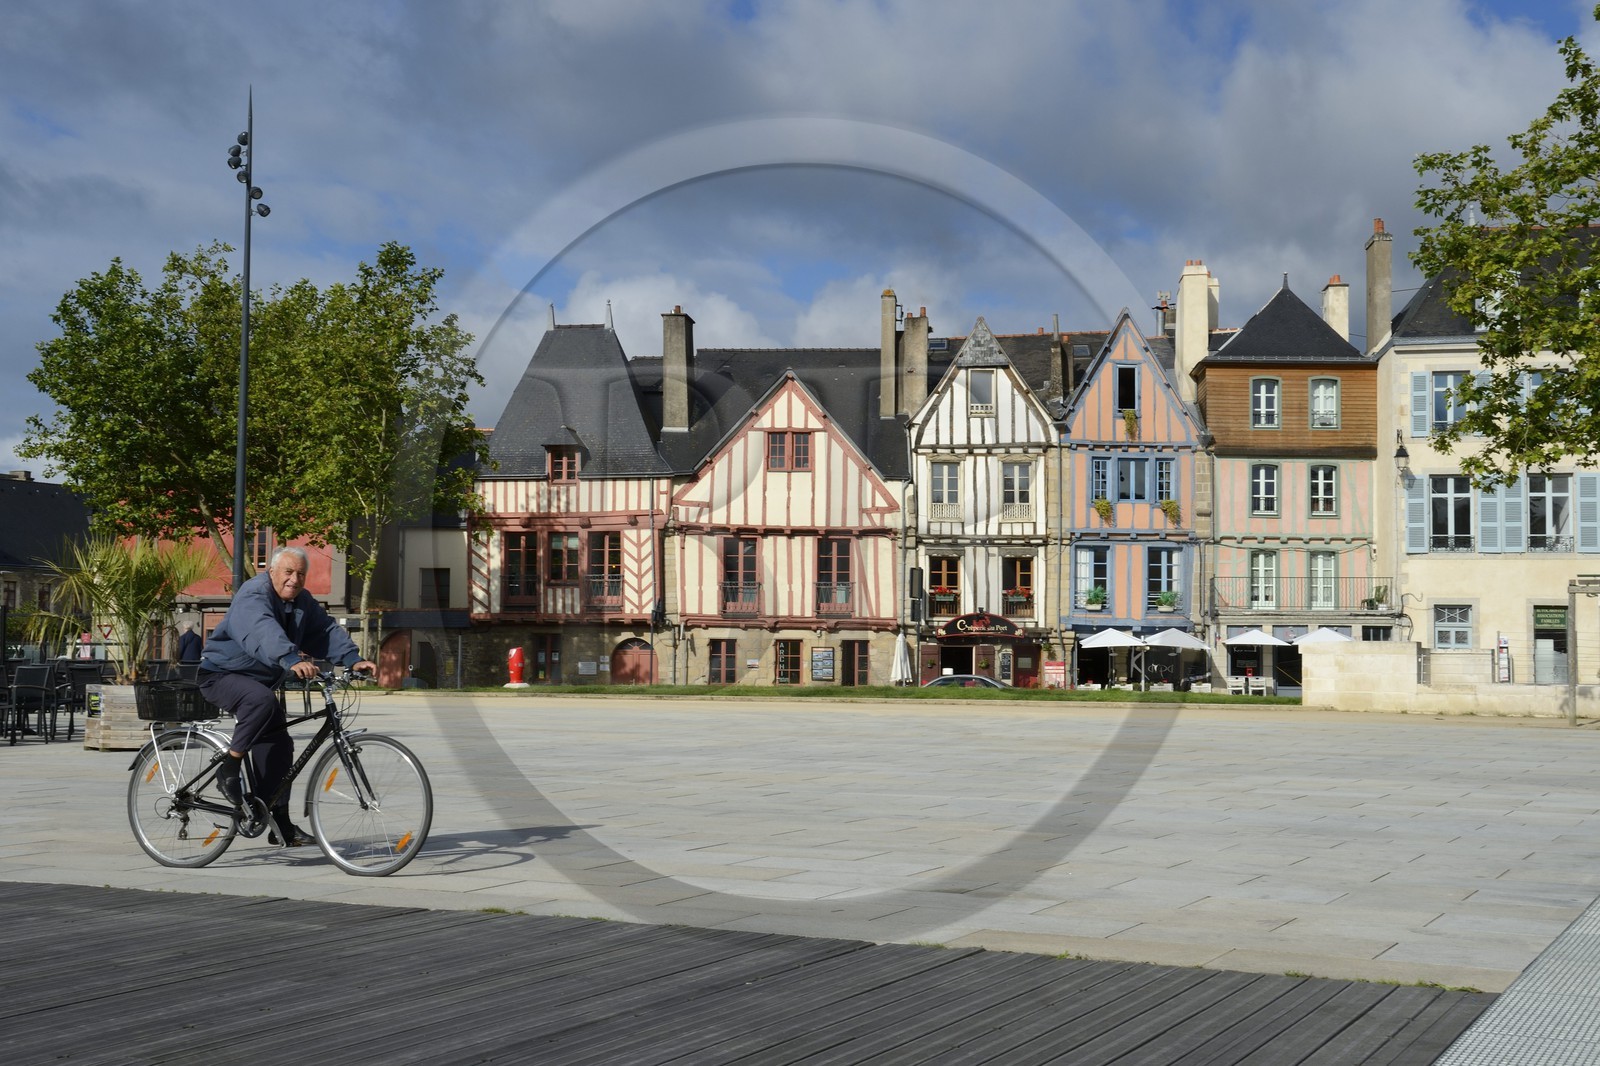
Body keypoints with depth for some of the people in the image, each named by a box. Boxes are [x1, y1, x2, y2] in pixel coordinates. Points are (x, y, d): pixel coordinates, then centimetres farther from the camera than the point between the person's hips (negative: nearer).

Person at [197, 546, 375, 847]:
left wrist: (353, 659, -21)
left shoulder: (303, 602, 4)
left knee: (279, 745, 2)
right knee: (262, 700, -37)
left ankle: (280, 823, 7)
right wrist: (292, 660, -59)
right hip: (222, 675, -9)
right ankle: (228, 770, -25)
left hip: (259, 680, 9)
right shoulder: (253, 596, -24)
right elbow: (264, 632, -42)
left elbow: (328, 630, -4)